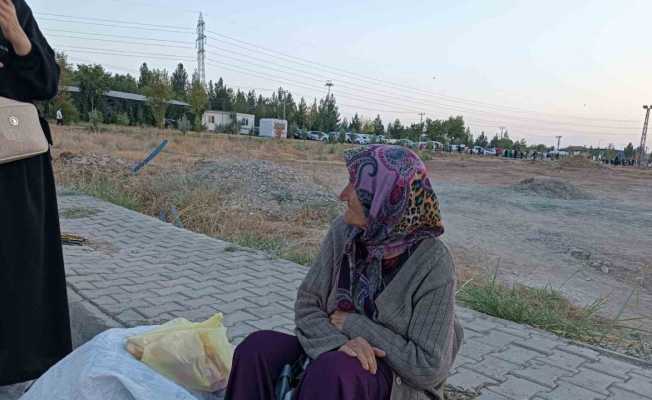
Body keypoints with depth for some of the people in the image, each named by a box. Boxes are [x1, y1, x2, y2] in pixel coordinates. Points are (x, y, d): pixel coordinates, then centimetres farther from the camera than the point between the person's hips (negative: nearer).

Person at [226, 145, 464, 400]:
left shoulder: (433, 264, -20)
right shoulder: (343, 232, -6)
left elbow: (428, 368, -18)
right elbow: (307, 304, -3)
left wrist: (353, 324, -15)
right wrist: (339, 341, -24)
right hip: (334, 355, 5)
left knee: (332, 371, -36)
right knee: (257, 347, -20)